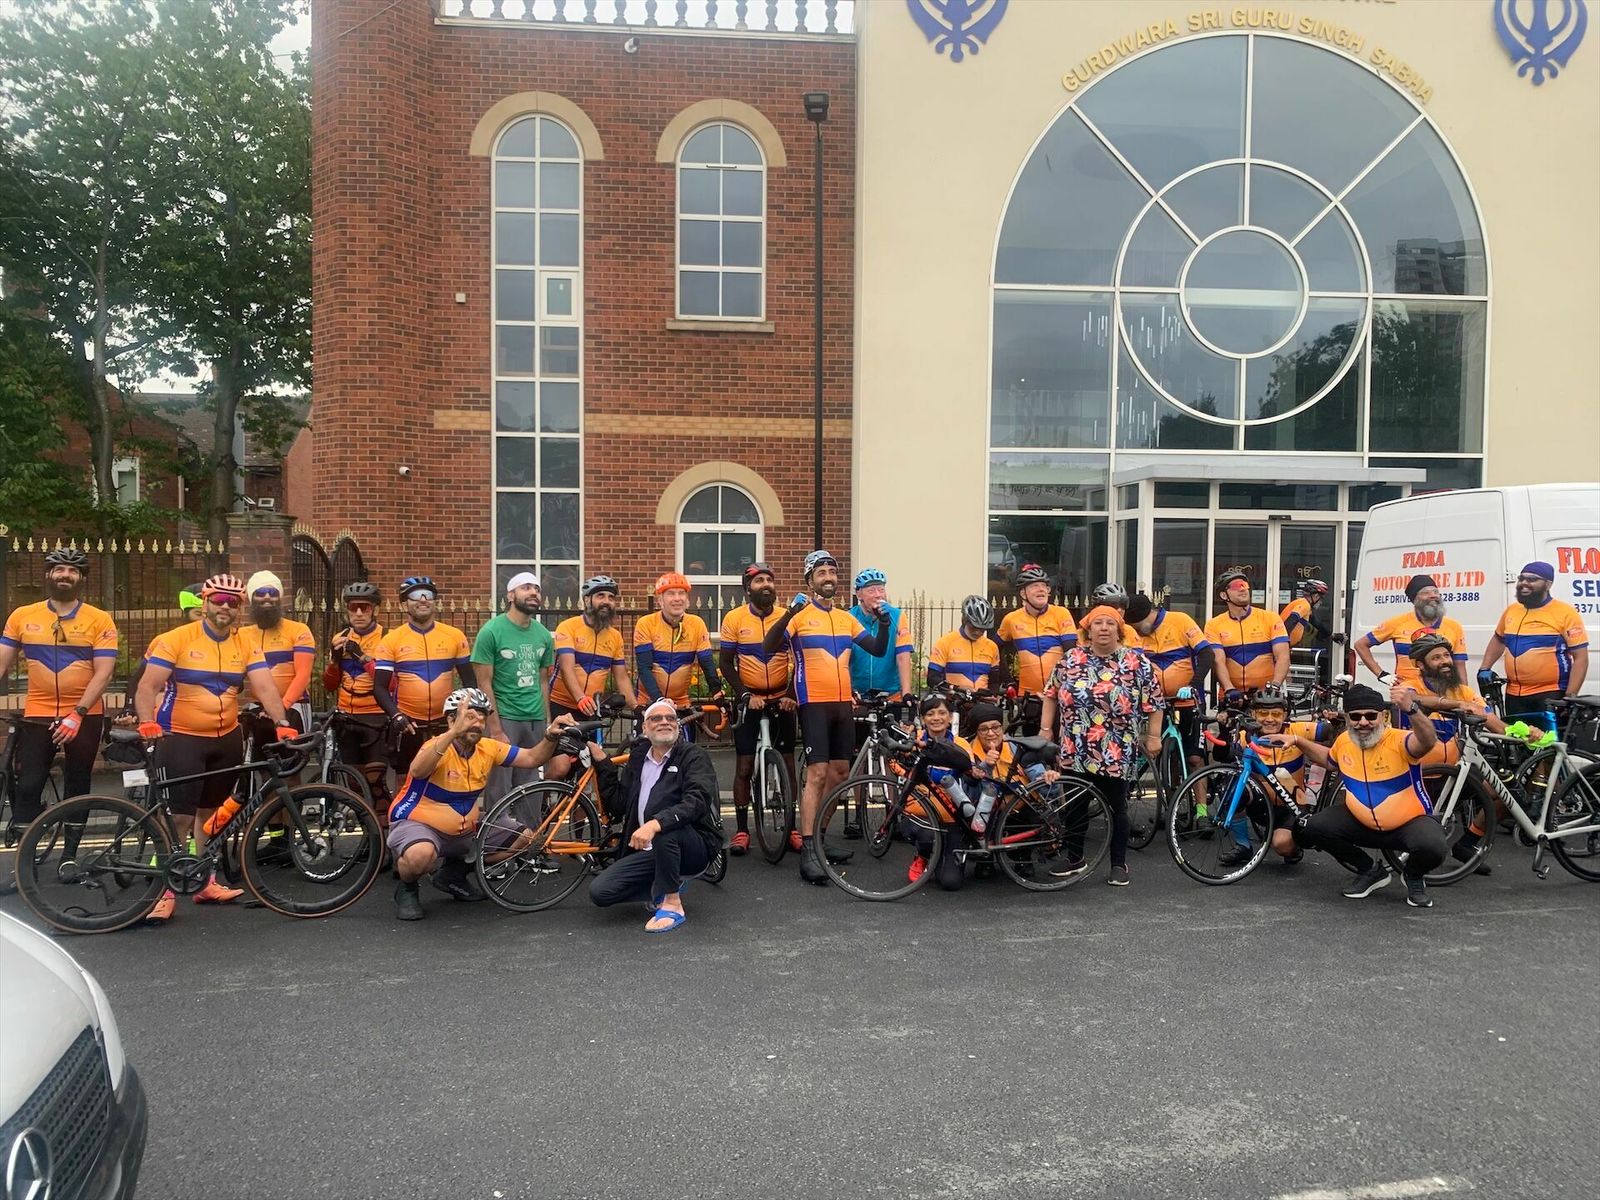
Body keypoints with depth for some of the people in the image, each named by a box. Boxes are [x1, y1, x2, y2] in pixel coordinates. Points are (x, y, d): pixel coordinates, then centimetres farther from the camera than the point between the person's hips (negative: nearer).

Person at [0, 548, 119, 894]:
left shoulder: (99, 620, -5)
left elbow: (103, 672, -10)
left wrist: (77, 713, -18)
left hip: (84, 716, -1)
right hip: (37, 716, 1)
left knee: (77, 788, 9)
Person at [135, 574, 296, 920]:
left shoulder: (245, 646, 2)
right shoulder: (177, 639, -8)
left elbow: (265, 687, -8)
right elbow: (148, 686, -11)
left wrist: (282, 723, -21)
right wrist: (147, 722, -27)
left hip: (227, 740, 4)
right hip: (181, 739, -4)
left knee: (210, 813, 16)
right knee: (180, 817, -6)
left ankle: (205, 882, 27)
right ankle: (165, 891, 2)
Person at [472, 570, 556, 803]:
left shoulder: (543, 634, 9)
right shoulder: (491, 631, -7)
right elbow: (484, 684, -8)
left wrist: (548, 725, 6)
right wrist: (496, 730, -14)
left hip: (535, 720, 5)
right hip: (504, 717, -5)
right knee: (500, 792, -3)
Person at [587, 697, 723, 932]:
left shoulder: (693, 756, -8)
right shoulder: (638, 757, 11)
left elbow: (697, 801, -27)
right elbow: (618, 804, 14)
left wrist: (655, 824, -41)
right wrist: (603, 763, 6)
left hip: (695, 848, -6)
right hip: (648, 851, 6)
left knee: (665, 828, -38)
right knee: (600, 891, -10)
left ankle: (672, 904, -19)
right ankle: (667, 886, 13)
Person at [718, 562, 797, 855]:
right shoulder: (734, 618, -6)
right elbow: (726, 662, -3)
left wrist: (792, 694, -10)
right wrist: (745, 695, -13)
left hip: (781, 700, 1)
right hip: (749, 700, -1)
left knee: (787, 764, 5)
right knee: (744, 765, 1)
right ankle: (741, 830, 8)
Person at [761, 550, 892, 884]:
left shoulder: (846, 618, 14)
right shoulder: (800, 613, -5)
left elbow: (877, 649, 15)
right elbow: (769, 646, -19)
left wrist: (883, 625, -4)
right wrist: (789, 613, -33)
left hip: (843, 703, 7)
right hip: (814, 703, -7)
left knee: (839, 773, 11)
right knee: (817, 774, -12)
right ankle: (807, 852, -11)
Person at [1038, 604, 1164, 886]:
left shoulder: (1137, 663, -4)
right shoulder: (1070, 659, 3)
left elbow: (1154, 703, 0)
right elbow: (1052, 694, 10)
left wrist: (1153, 736, -3)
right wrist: (1046, 728, 7)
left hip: (1115, 755, -3)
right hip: (1073, 752, 3)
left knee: (1116, 808, 7)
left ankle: (1119, 864, 20)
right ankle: (1075, 858, 27)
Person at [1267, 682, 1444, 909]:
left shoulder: (1399, 741, -24)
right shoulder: (1344, 741, -5)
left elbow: (1428, 741, -49)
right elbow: (1329, 760, 21)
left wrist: (1411, 708, -68)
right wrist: (1297, 740, 9)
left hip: (1410, 821, -5)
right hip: (1360, 821, 5)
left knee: (1433, 848, -35)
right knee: (1312, 829, -15)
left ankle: (1414, 878, 6)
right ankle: (1370, 871, 11)